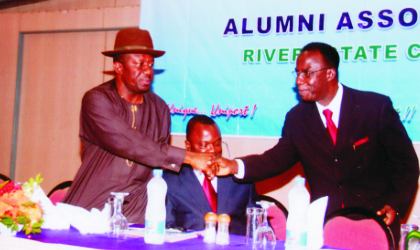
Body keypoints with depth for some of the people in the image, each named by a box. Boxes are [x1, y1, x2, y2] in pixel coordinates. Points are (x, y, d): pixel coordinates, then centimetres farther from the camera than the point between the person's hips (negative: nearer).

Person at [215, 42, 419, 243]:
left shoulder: (376, 107, -6)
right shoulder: (297, 118, 4)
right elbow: (278, 158, 2)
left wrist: (396, 205, -14)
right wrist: (234, 166, -13)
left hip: (376, 221, -2)